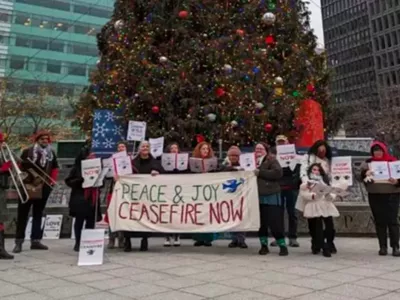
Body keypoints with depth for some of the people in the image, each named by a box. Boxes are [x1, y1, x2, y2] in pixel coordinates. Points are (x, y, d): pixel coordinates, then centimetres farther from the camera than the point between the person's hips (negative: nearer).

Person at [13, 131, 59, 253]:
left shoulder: (51, 153, 8)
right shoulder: (27, 152, -4)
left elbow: (55, 167, 14)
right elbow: (20, 167, -1)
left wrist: (52, 180, 1)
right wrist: (22, 179, -14)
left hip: (44, 188, 4)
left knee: (38, 214, 10)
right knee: (22, 214, 1)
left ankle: (35, 240, 16)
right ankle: (19, 241, 6)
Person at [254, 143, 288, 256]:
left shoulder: (271, 160, -1)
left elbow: (278, 173, -16)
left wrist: (260, 172, -15)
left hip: (271, 196, -5)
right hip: (257, 196, 5)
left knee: (275, 222, -4)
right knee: (261, 223, 9)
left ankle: (282, 246, 7)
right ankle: (264, 246, 19)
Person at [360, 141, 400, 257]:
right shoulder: (368, 162, 5)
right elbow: (361, 172, -6)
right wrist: (365, 173, -28)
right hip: (375, 196, 2)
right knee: (379, 221, 6)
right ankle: (383, 246, 12)